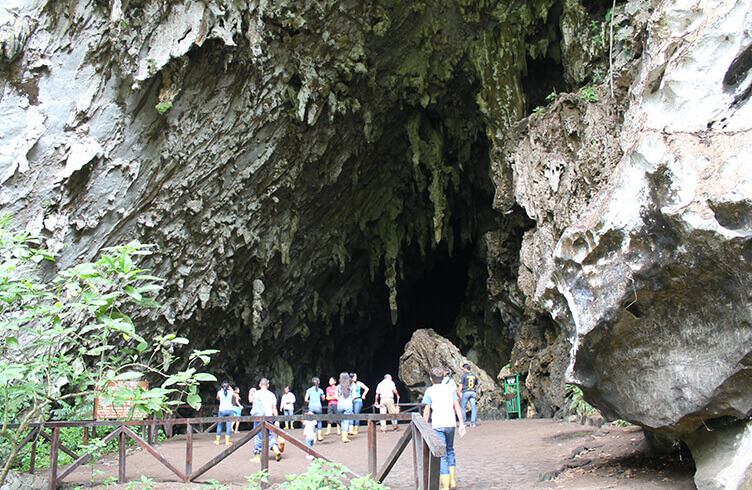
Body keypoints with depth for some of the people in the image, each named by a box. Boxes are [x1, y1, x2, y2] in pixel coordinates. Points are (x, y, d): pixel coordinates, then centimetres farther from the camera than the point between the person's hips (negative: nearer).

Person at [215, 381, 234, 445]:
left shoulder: (219, 392, 0)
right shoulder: (230, 392, 0)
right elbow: (235, 395, 25)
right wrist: (230, 388, 32)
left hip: (222, 410, 0)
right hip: (230, 410, 0)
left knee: (219, 426, 11)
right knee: (228, 426, 0)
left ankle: (217, 441, 16)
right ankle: (227, 441, -3)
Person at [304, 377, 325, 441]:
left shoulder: (309, 390, 2)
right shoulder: (320, 390, 3)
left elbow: (305, 400, 0)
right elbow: (323, 399, 15)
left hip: (311, 407, 0)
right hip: (318, 407, 0)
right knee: (319, 421, 11)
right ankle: (319, 436, 11)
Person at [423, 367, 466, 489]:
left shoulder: (429, 391, -1)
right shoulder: (450, 388, 10)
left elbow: (427, 411, -3)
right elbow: (458, 408, 5)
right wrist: (462, 424, 6)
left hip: (437, 425, -4)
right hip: (450, 424, 4)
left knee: (441, 455, -1)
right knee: (450, 450, 22)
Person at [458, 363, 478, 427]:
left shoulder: (464, 375, -2)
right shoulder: (474, 376, 13)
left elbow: (461, 386, -5)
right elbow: (476, 386, 17)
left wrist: (459, 392, 2)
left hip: (466, 392, -4)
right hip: (473, 392, 4)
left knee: (463, 408, 4)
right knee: (473, 408, 2)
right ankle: (473, 423, -2)